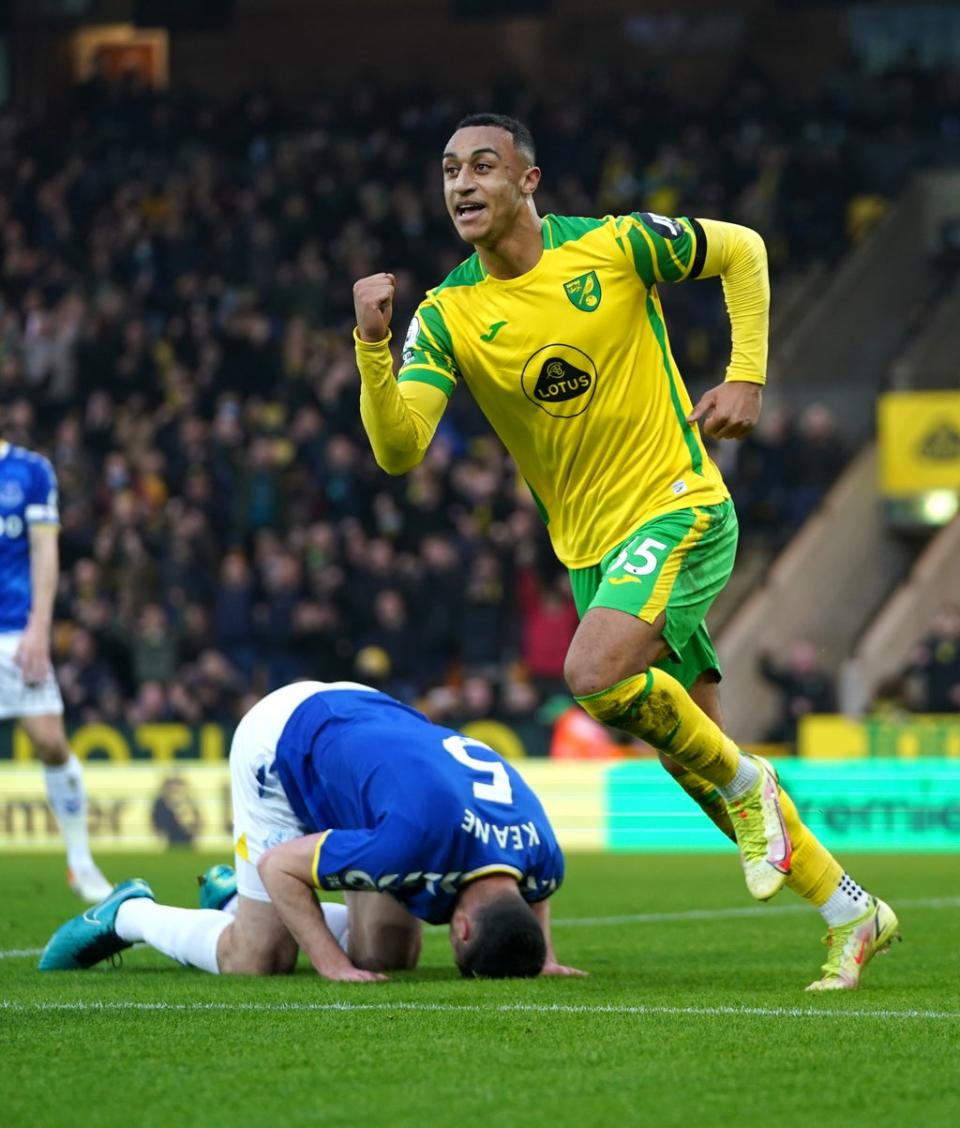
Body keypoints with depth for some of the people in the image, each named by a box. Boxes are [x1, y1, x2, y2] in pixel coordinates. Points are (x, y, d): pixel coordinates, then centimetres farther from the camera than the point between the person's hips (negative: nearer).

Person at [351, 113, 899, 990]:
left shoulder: (616, 247, -9)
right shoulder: (447, 317, -2)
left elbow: (742, 251, 6)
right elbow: (398, 450, -14)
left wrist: (746, 377, -3)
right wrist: (373, 347, -28)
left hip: (680, 509, -5)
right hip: (589, 549, 5)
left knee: (594, 676, -28)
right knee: (690, 748, 7)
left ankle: (745, 784, -1)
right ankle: (851, 913, 19)